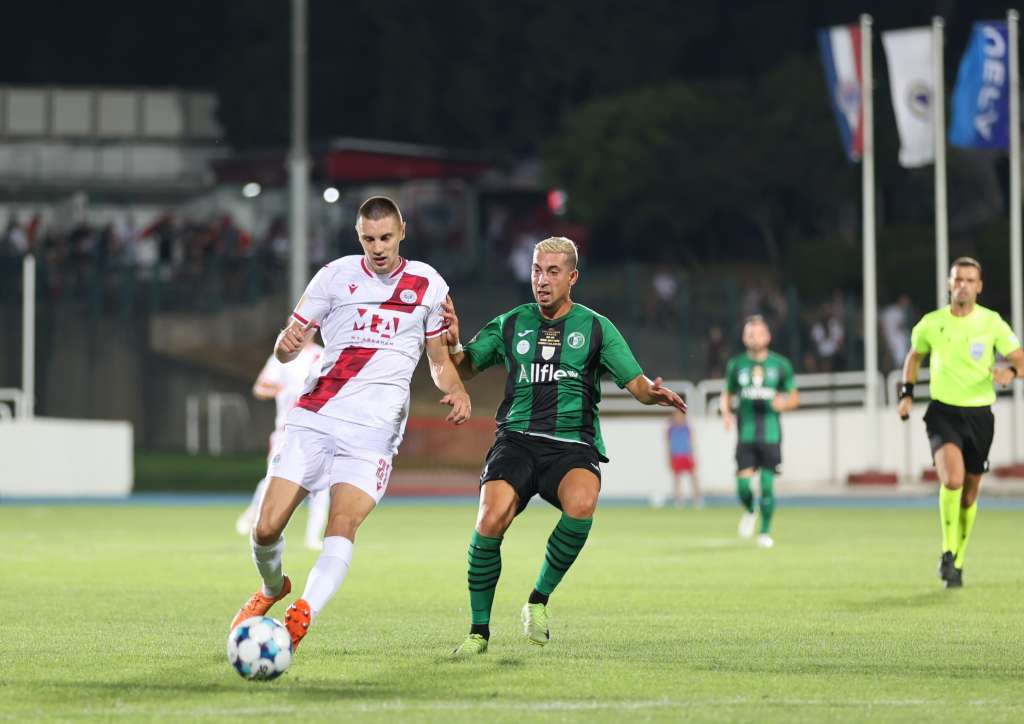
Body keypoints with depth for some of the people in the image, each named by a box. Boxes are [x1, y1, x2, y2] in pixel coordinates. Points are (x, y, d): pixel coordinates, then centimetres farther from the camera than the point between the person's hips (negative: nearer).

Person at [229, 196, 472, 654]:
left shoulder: (427, 285, 10)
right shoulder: (336, 276, 8)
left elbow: (439, 360, 18)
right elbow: (284, 351, 9)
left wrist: (456, 391, -3)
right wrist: (287, 342, -16)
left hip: (374, 430, -1)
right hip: (314, 418, 1)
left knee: (343, 525, -23)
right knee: (266, 527, -4)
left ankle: (301, 617, -32)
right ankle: (272, 589, 26)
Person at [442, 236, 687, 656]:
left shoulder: (595, 328, 9)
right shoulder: (511, 325, 13)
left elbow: (635, 382, 4)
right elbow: (463, 368, 14)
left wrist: (653, 393, -19)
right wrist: (452, 342, -8)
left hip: (573, 445, -1)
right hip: (517, 441, 1)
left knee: (581, 504, -35)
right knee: (490, 522, -25)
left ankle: (539, 599, -11)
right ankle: (479, 630, -7)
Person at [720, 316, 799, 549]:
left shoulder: (780, 365, 4)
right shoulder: (736, 365, 7)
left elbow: (794, 398, 11)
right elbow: (727, 396, 17)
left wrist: (783, 403, -12)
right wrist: (726, 412, -5)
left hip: (771, 434, -1)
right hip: (745, 434, 1)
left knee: (767, 484, -5)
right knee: (743, 483, -9)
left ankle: (765, 532, 11)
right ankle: (749, 512, 24)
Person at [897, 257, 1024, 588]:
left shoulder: (992, 323, -4)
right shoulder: (931, 323, 0)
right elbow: (914, 356, 19)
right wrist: (907, 393, 7)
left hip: (979, 414, 1)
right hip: (943, 412, -1)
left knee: (969, 493, 10)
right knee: (952, 479, -26)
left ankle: (957, 563, 28)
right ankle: (947, 552, -10)